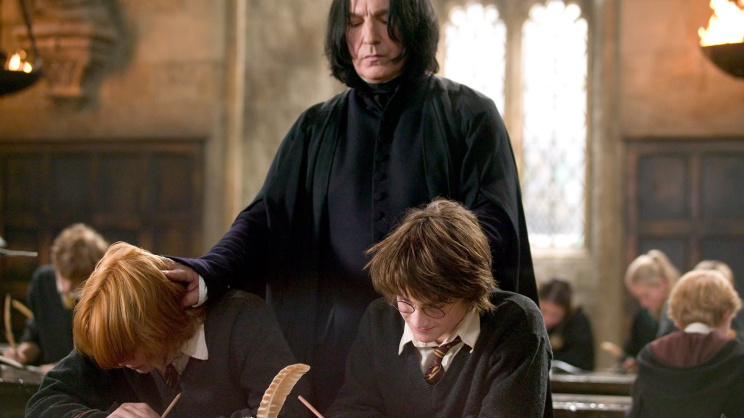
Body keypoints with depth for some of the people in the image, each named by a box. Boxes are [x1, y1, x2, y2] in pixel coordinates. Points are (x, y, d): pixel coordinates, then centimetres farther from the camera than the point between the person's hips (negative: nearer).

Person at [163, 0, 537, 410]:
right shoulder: (317, 129, 13)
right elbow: (266, 217, 2)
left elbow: (493, 222, -8)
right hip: (337, 346, 2)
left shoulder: (467, 115, 4)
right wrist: (206, 273, -18)